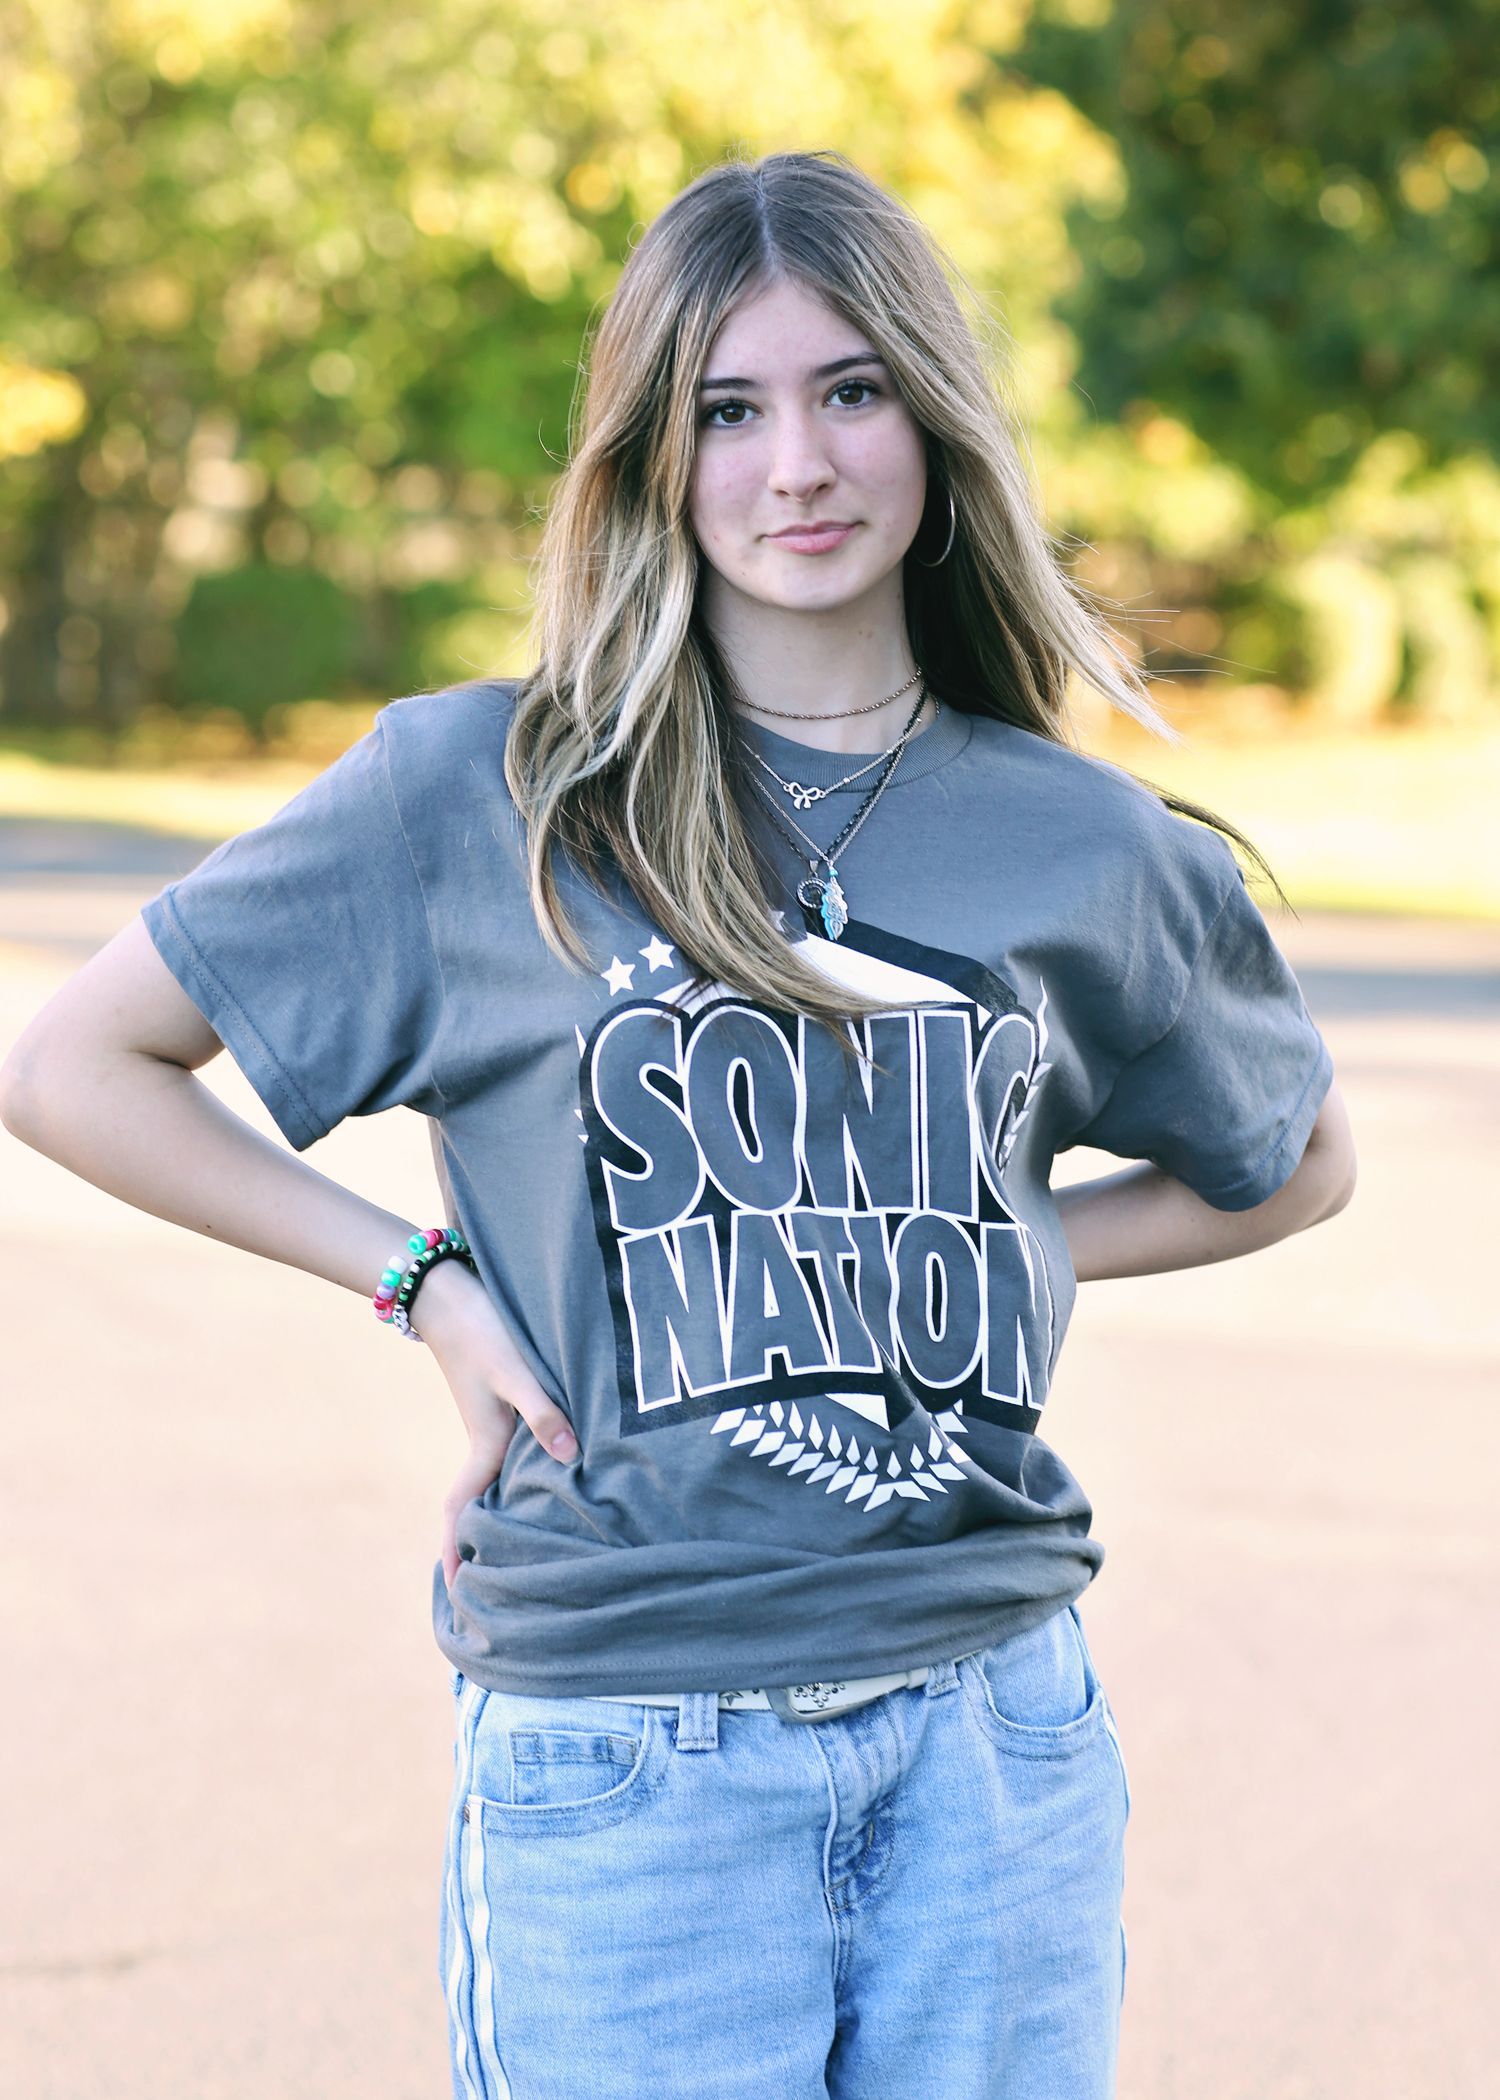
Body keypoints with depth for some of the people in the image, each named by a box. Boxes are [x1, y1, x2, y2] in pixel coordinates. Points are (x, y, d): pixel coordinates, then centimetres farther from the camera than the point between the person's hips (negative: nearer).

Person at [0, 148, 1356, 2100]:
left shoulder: (1088, 847, 5)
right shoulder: (476, 794, -2)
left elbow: (1298, 1166, 22)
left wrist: (1008, 1255, 7)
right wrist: (425, 1277, -3)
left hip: (997, 1737, 3)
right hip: (626, 1763, -3)